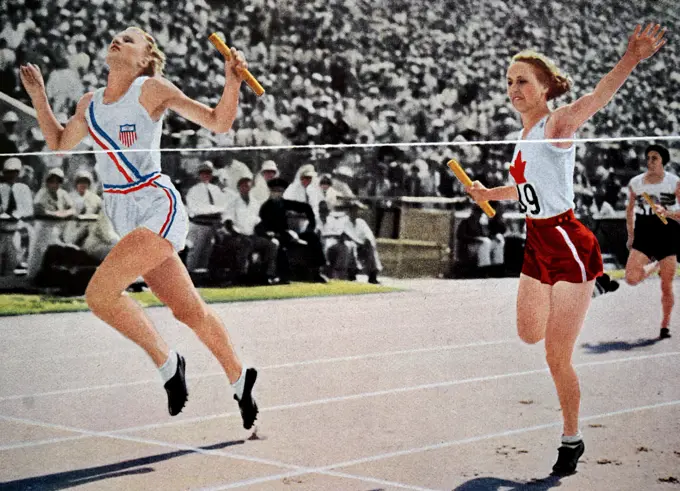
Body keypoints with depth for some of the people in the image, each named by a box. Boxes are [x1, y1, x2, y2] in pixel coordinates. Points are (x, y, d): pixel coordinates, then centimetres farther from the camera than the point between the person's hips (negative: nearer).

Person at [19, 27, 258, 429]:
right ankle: (239, 379, 26)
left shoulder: (152, 89, -6)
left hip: (157, 207, -7)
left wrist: (232, 82, -21)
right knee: (191, 311, 11)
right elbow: (59, 144, 26)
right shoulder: (90, 104, 12)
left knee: (100, 292, -21)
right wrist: (38, 96, 19)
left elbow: (218, 123, -5)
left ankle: (167, 362, -5)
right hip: (125, 216, 7)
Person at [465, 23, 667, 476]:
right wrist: (489, 193, 17)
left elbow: (597, 97, -37)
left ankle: (572, 440, 15)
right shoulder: (526, 133, 9)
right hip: (537, 246, 8)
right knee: (530, 334, 23)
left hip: (568, 246, -8)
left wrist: (630, 60, -55)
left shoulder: (557, 124, -15)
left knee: (558, 357, -4)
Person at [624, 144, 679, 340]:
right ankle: (653, 265, 17)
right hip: (643, 235, 2)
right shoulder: (635, 183, 3)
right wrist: (631, 235, 15)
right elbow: (630, 209, 17)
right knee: (631, 278, -16)